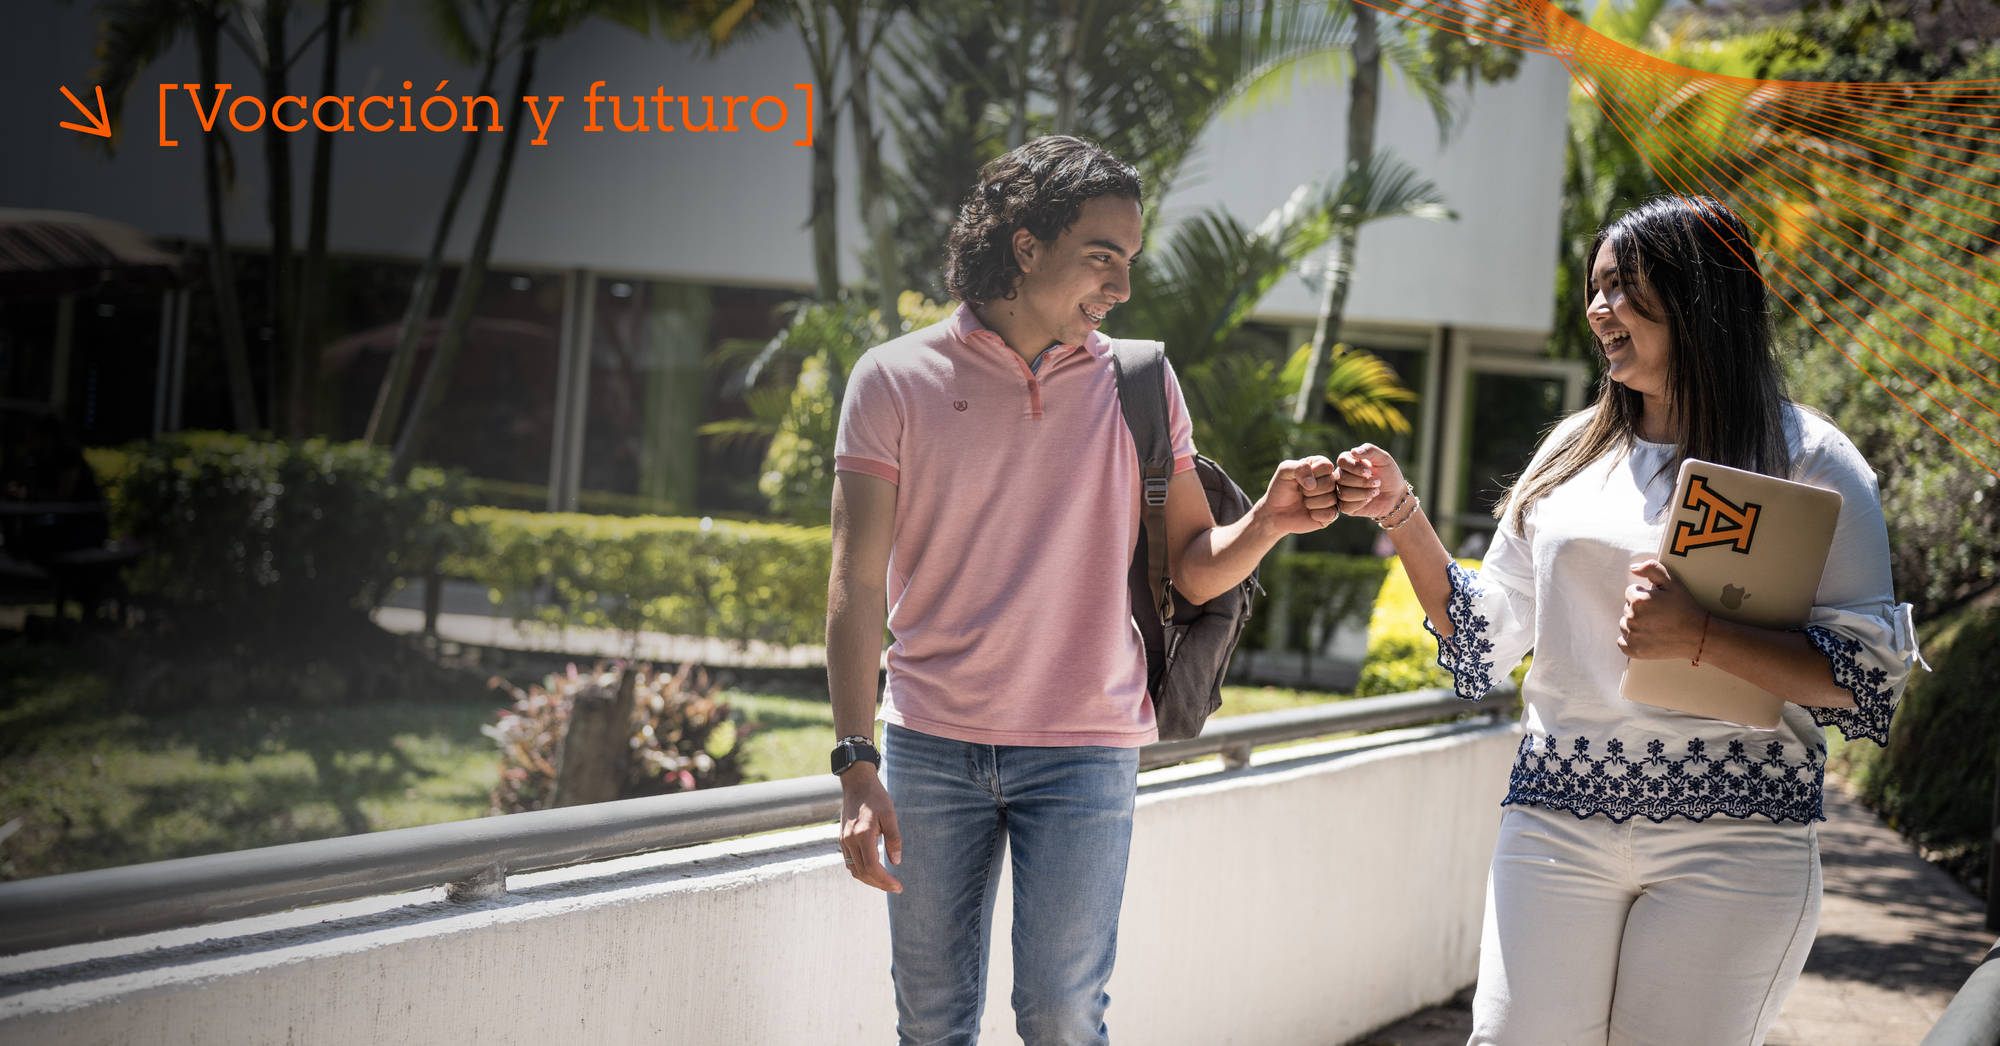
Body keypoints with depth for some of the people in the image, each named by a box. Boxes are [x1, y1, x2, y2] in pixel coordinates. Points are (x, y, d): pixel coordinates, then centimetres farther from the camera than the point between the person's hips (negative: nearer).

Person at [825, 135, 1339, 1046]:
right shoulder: (897, 379, -2)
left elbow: (1193, 570, 5)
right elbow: (857, 581, -5)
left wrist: (1266, 524, -18)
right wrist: (857, 767, -12)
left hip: (1084, 750, 0)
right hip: (929, 746, 0)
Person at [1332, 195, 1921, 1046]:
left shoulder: (1805, 459, -1)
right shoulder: (1575, 450, 13)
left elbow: (1869, 678, -8)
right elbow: (1481, 642, 15)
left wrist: (1700, 640, -20)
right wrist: (1401, 515, 3)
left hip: (1729, 838, -4)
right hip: (1556, 814, 4)